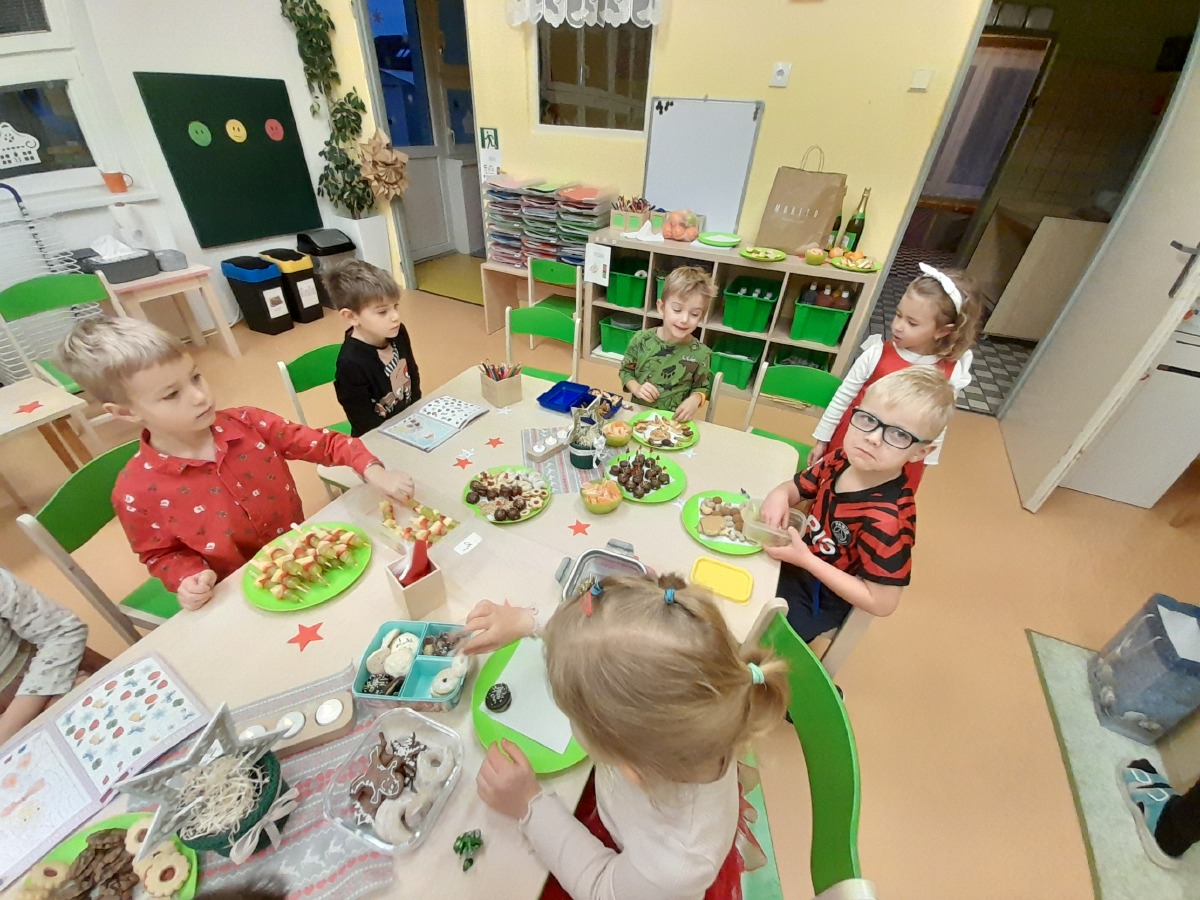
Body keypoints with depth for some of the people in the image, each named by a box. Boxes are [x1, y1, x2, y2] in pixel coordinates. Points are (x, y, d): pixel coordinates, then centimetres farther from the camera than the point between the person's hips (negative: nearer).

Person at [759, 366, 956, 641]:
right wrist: (780, 495, -21)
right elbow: (797, 487, 4)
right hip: (799, 558, 6)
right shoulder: (841, 460, -15)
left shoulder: (887, 518, -33)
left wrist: (806, 559, -30)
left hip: (818, 599, -6)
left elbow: (882, 603, -26)